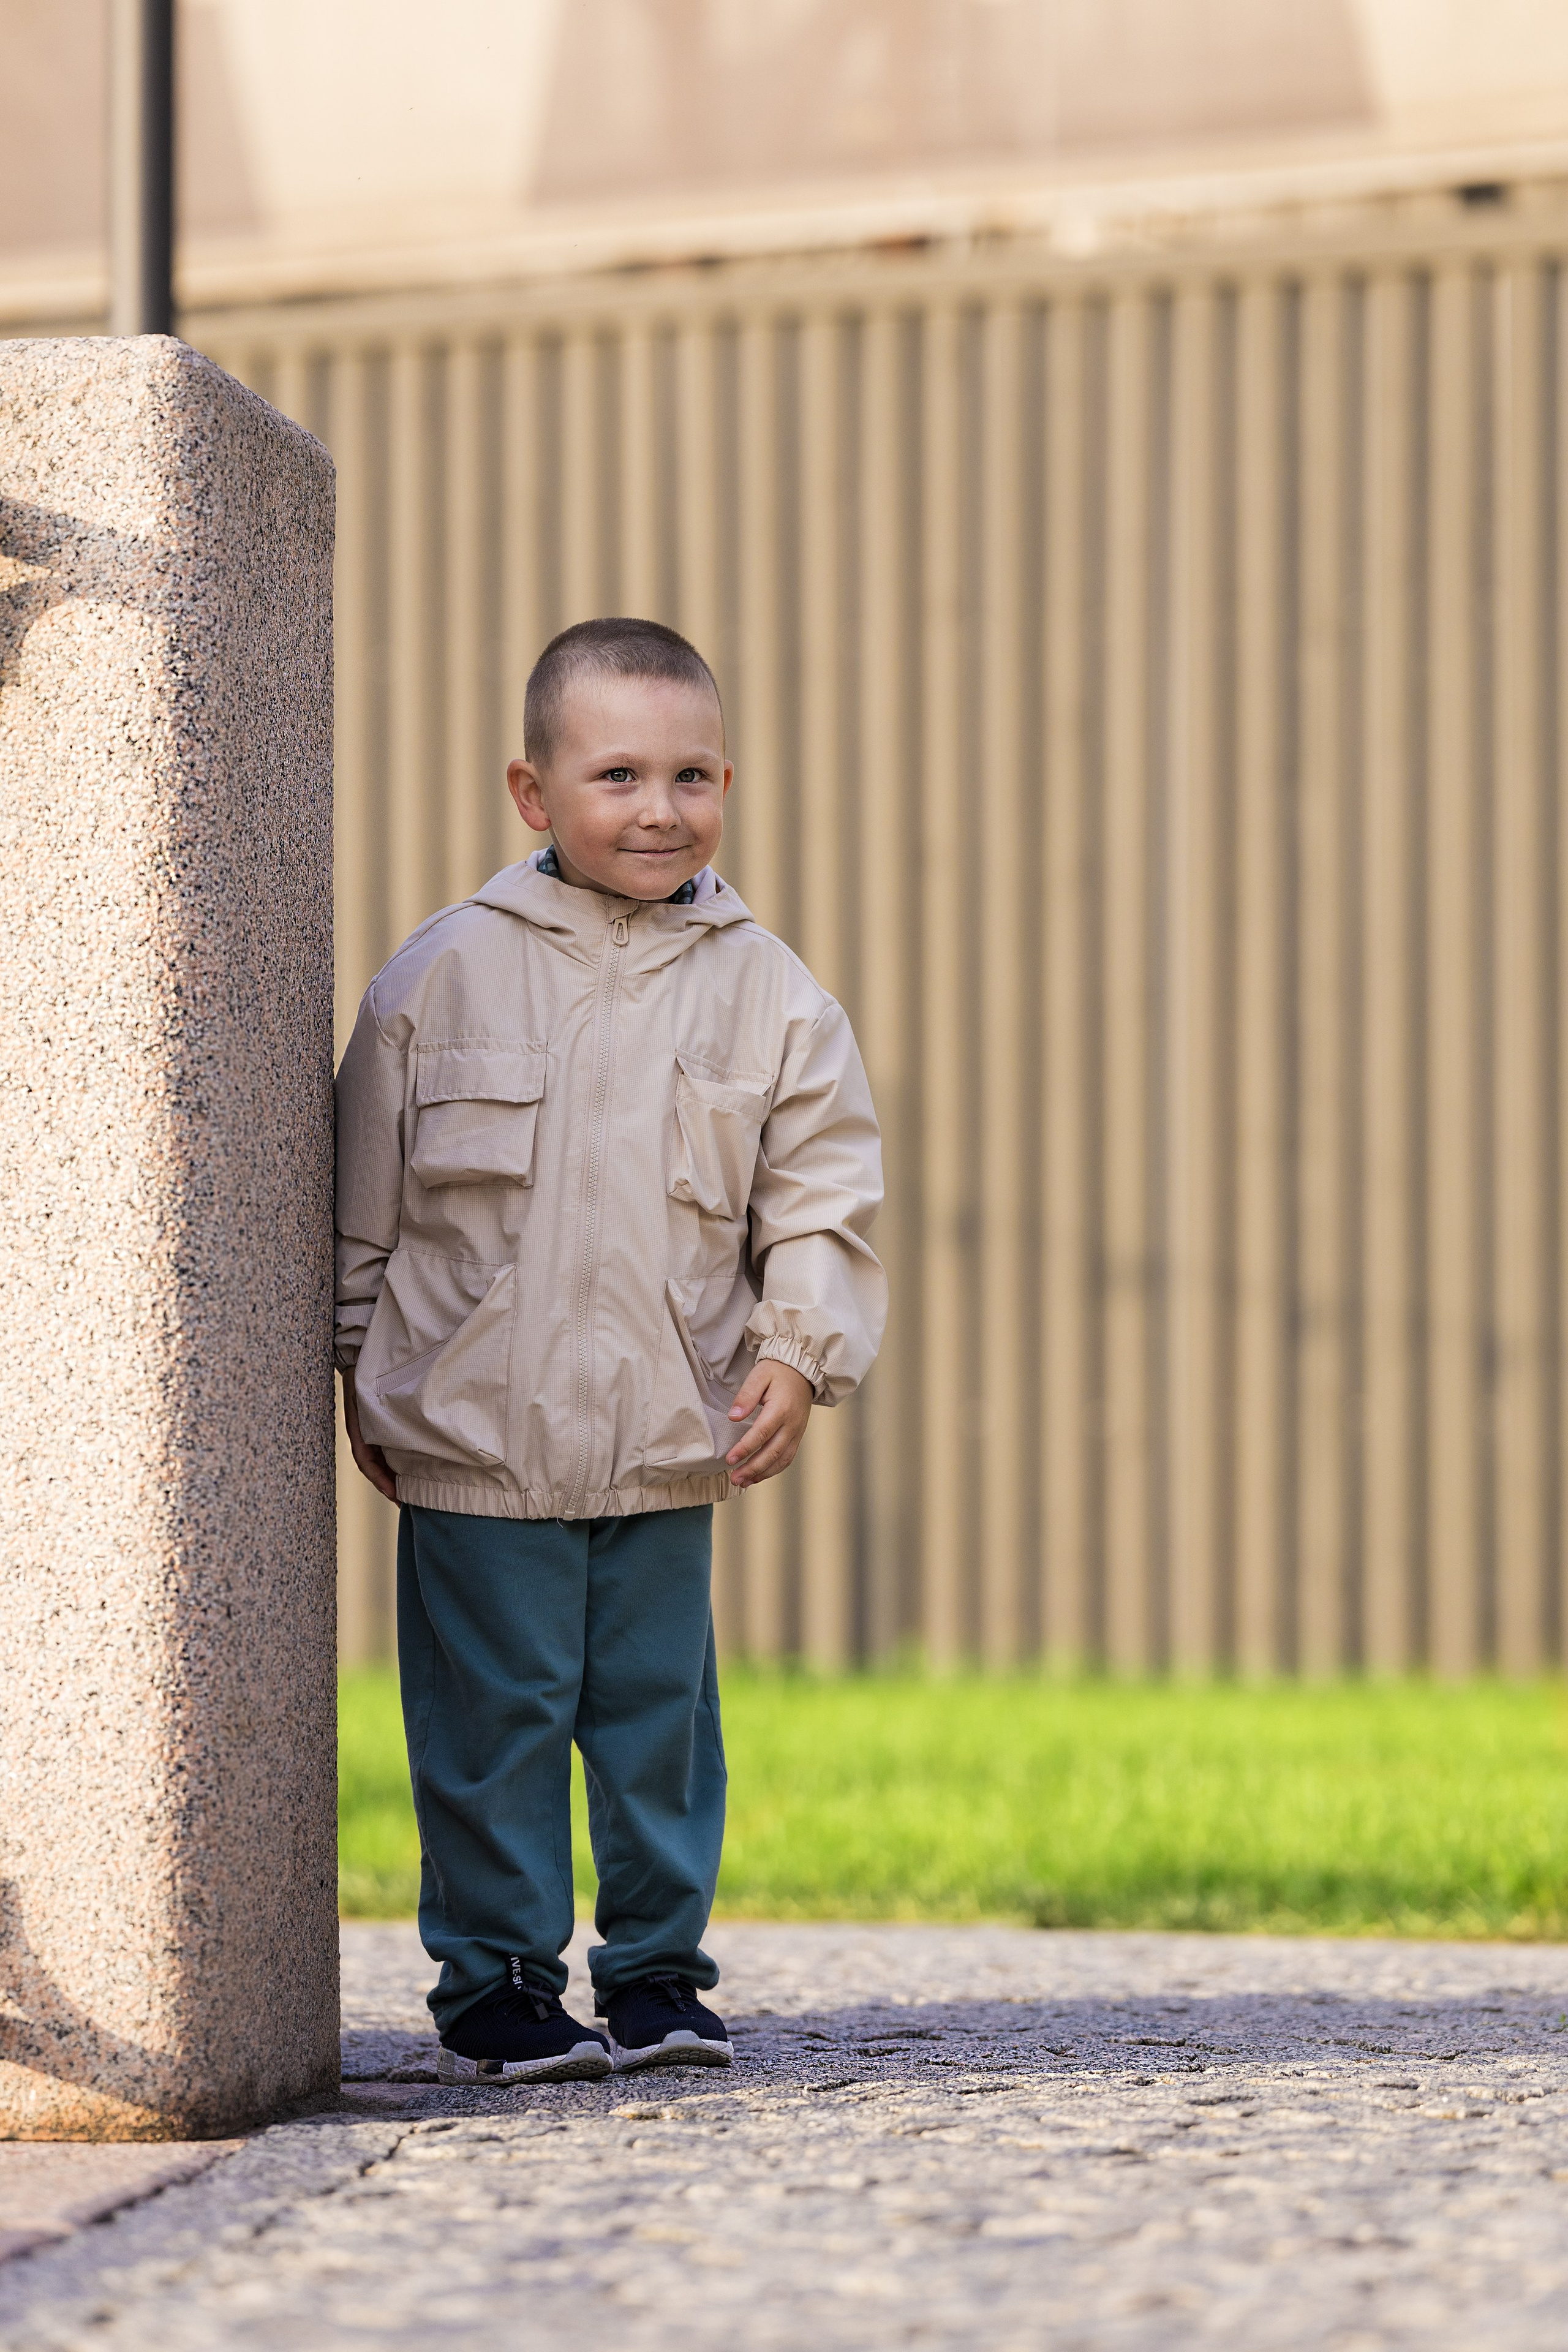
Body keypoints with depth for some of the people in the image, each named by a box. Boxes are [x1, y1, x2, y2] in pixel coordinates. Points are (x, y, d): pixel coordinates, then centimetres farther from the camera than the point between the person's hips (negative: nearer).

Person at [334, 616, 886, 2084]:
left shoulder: (767, 996, 2)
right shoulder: (443, 974, -2)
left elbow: (822, 1195, 6)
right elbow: (363, 1195, 6)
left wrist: (799, 1353, -6)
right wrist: (362, 1366, 8)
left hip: (671, 1443, 2)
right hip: (477, 1432, -2)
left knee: (658, 1710, 8)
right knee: (493, 1717, 2)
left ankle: (656, 1968, 20)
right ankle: (496, 1984, 11)